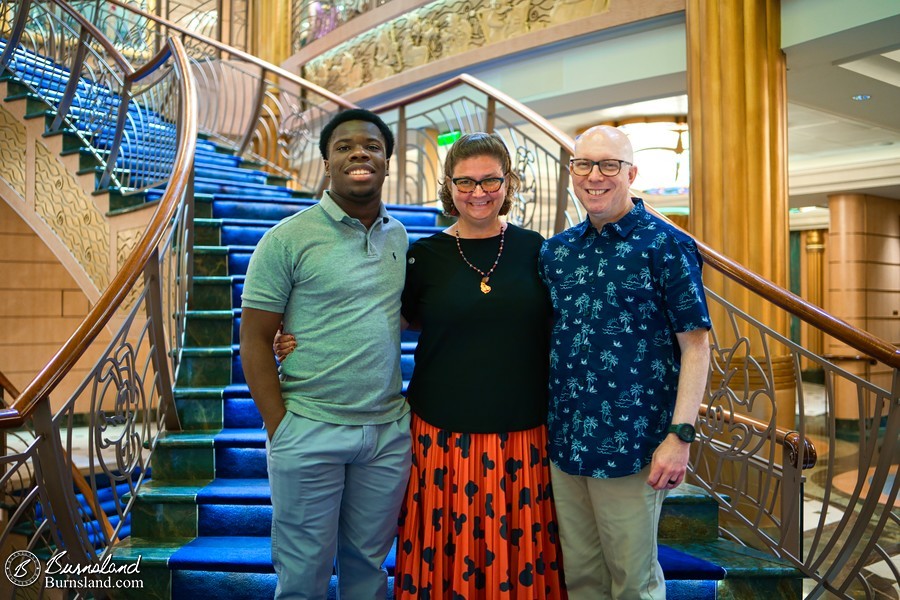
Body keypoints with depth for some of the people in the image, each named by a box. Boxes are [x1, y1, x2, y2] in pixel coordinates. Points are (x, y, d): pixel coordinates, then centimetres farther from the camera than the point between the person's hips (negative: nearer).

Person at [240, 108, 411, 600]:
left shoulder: (401, 238, 8)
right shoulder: (287, 239, -7)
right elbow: (254, 342, -6)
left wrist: (405, 409, 5)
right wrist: (279, 430, -10)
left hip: (389, 431, 4)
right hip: (310, 431, -3)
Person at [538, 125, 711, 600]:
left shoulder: (666, 246, -7)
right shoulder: (556, 250, 7)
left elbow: (695, 344, -8)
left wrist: (680, 435, -14)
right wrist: (541, 421, 8)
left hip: (631, 447, -4)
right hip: (564, 442, 5)